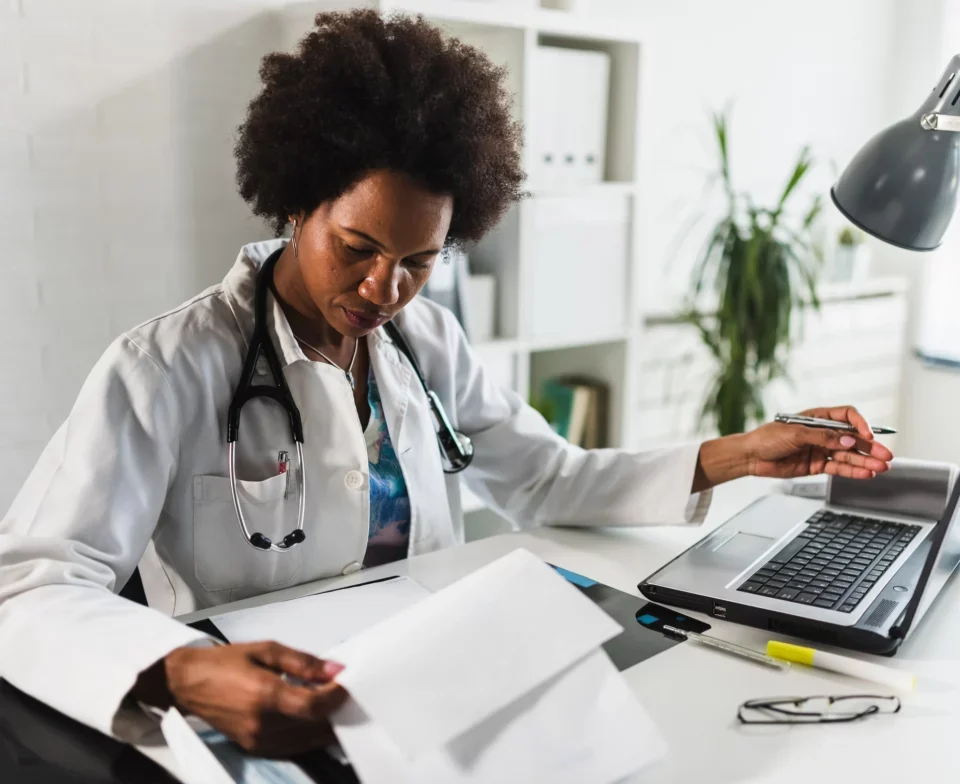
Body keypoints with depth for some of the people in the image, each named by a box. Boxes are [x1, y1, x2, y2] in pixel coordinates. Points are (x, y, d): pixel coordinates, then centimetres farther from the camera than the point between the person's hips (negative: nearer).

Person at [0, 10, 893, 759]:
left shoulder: (429, 342, 4)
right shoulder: (167, 368, -14)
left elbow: (548, 481, 9)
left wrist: (734, 456, -1)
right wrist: (183, 674, -40)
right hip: (254, 730, -4)